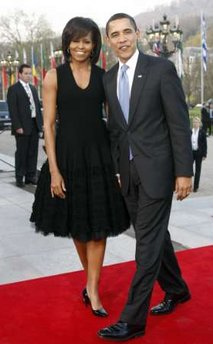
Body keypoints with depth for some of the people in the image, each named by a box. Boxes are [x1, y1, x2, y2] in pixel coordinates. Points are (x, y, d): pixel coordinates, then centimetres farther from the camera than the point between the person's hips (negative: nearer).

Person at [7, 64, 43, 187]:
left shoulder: (33, 88, 16)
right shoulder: (13, 89, -4)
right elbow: (13, 110, -10)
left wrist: (41, 122, 9)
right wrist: (17, 126, -16)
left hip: (35, 125, 6)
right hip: (23, 126, -6)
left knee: (33, 152, 9)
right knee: (21, 152, 1)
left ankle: (31, 176, 17)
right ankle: (19, 178, 9)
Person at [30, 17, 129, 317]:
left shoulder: (103, 77, 4)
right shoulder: (55, 76, -1)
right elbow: (49, 125, -4)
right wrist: (53, 170, -10)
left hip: (99, 156, 1)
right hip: (68, 155, -1)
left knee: (99, 225, 2)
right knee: (77, 224, 12)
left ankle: (92, 290, 13)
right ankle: (90, 278, 33)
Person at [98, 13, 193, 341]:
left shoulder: (162, 68, -7)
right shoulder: (109, 78, 10)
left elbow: (179, 122, -9)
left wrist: (184, 171, -12)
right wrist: (117, 167, 11)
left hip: (157, 169, -6)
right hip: (128, 172, 6)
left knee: (148, 243, -4)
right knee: (154, 236, 17)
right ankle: (176, 290, 38)